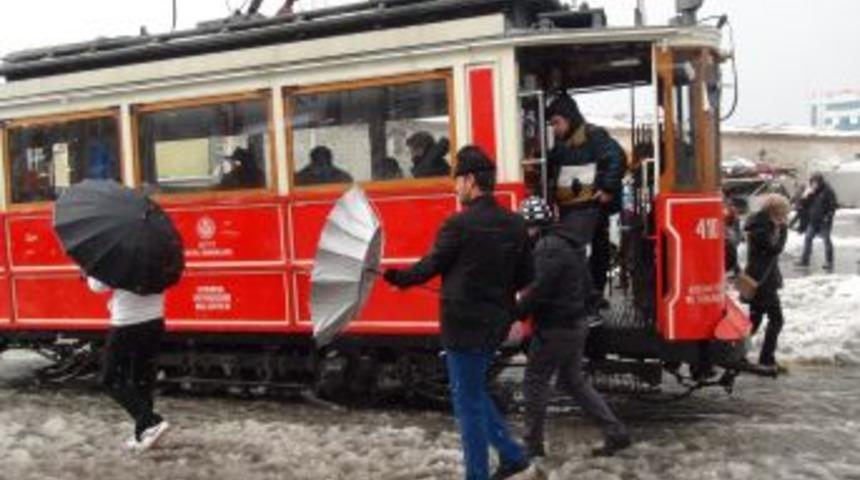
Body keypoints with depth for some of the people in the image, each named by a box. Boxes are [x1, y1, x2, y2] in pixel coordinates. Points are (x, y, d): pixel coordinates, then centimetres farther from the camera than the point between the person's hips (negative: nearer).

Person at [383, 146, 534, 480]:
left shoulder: (459, 224, -17)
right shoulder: (515, 224, 3)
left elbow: (430, 267, -7)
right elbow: (524, 278, 9)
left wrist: (395, 277, 10)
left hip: (464, 323, -7)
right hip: (496, 323, 7)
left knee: (467, 401, 5)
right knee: (474, 392, 24)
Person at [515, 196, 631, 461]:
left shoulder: (548, 246, -18)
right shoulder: (569, 243, 13)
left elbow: (541, 288, -24)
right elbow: (585, 285, 18)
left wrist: (518, 311, -13)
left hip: (555, 327, -10)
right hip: (576, 322, 10)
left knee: (535, 381, 2)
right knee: (573, 381, 18)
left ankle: (533, 444, 10)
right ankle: (615, 432, 16)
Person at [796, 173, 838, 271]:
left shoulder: (828, 191, -9)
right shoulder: (812, 192, 10)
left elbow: (833, 205, -11)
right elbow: (805, 205, 11)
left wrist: (828, 216, -19)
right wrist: (806, 196, -6)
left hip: (824, 221, -7)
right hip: (813, 220, 7)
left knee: (826, 240, 0)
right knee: (807, 238, 7)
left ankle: (829, 263, 7)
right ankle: (804, 260, 16)